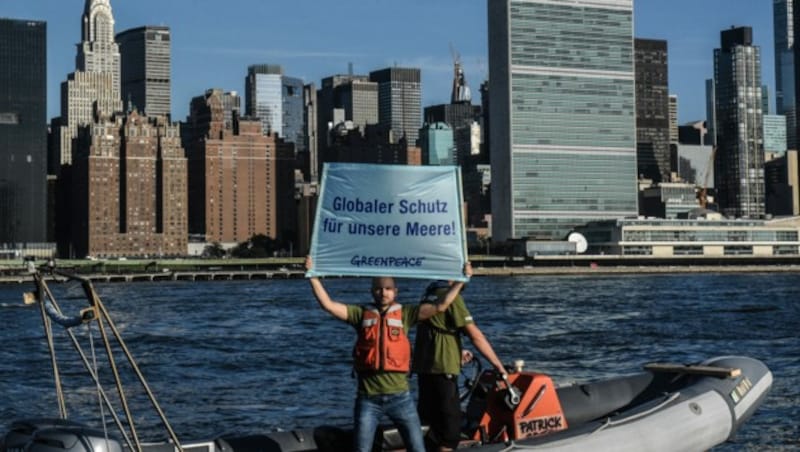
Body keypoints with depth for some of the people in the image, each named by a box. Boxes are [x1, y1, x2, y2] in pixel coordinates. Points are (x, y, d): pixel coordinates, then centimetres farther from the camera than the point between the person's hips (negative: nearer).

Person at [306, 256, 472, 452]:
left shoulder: (405, 314, 5)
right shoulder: (361, 313, 6)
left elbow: (440, 306, -1)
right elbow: (327, 304, -2)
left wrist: (462, 280, -8)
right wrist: (313, 276, -10)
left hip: (399, 396, 0)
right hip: (368, 398, 0)